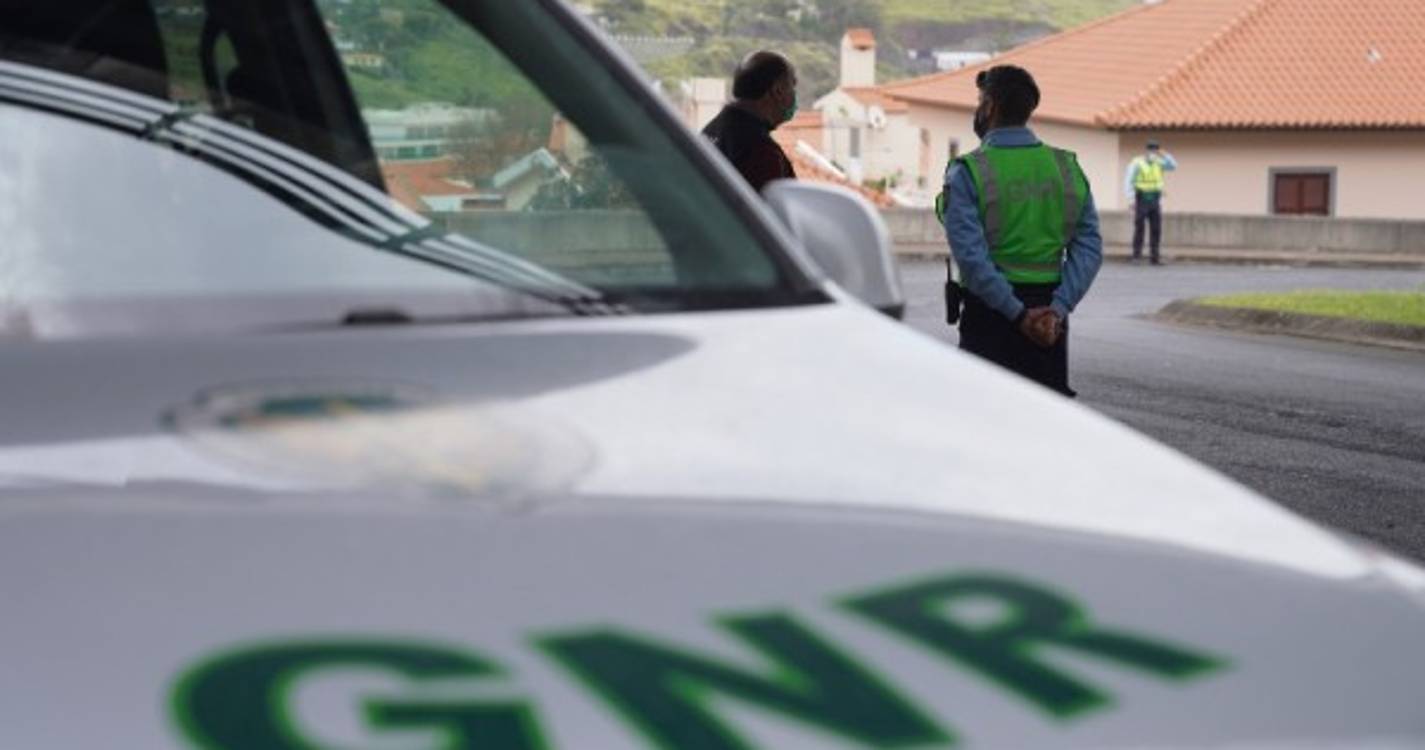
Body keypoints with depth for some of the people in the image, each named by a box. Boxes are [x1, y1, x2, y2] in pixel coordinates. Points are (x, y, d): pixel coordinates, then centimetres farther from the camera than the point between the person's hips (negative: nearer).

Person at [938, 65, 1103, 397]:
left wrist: (1018, 314, -17)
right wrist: (1059, 308, -10)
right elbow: (1089, 247, -3)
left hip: (990, 315, -4)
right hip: (1049, 319, 4)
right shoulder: (1068, 168, 5)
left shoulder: (967, 172, -8)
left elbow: (970, 255, -18)